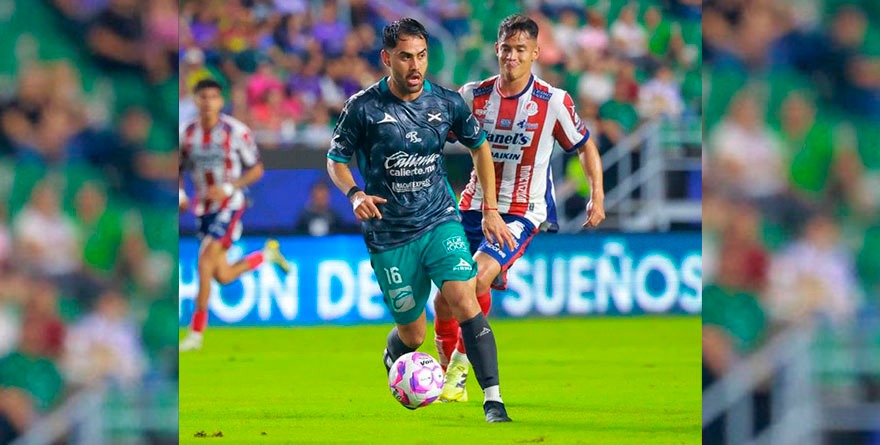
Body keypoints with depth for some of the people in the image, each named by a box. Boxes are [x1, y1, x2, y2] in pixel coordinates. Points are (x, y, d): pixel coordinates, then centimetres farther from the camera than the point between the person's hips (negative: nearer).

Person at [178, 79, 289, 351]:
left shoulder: (236, 131, -11)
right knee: (223, 276, 8)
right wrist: (180, 195, -7)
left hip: (229, 204, -5)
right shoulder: (186, 134, 0)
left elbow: (257, 170, -4)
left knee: (205, 260, -19)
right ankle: (268, 254, 39)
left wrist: (228, 188, -17)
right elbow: (178, 170, 13)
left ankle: (196, 332, -13)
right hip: (204, 207, 5)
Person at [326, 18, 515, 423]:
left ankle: (493, 398, -23)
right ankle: (392, 358, 43)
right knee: (412, 335, 5)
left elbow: (479, 146, 15)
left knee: (463, 298, -23)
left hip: (440, 222, 1)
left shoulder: (446, 103, -2)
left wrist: (490, 209, 12)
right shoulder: (363, 108, -8)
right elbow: (336, 160, 3)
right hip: (388, 235, -1)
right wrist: (355, 194, -18)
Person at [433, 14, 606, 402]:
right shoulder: (474, 95, 1)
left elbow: (585, 147, 7)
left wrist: (597, 196, -4)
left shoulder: (553, 103, -5)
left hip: (521, 214, -3)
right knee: (444, 299, -1)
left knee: (477, 279, -27)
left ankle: (461, 364, -8)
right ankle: (449, 381, 20)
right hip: (475, 207, 3)